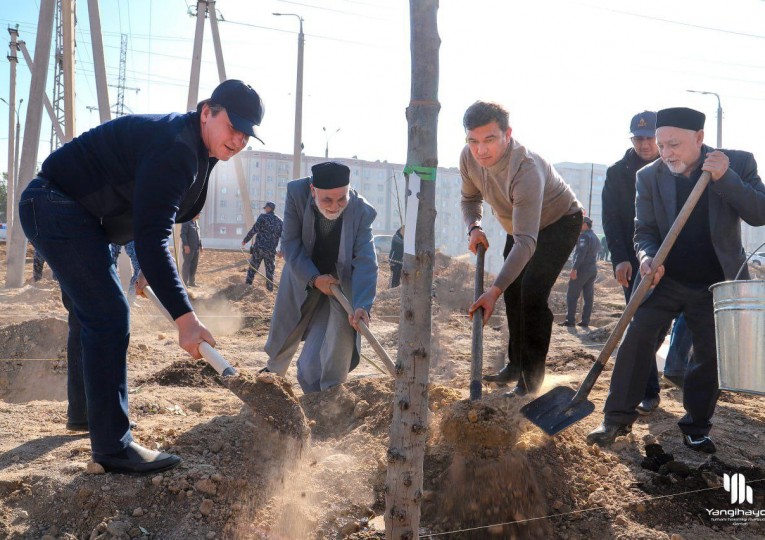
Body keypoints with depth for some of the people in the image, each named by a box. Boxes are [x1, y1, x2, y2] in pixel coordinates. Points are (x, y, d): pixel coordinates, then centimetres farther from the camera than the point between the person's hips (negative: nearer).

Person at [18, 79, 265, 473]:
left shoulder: (198, 151, 6)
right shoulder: (175, 149, -27)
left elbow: (153, 222, 20)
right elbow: (151, 238, -35)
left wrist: (149, 269, 14)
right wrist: (184, 318, -38)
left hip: (75, 212, 11)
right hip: (56, 207, -11)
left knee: (96, 318, 19)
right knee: (109, 319, -14)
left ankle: (86, 413, 36)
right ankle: (113, 446, -9)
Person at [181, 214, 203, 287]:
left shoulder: (196, 222, 16)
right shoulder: (186, 222, -8)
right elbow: (183, 234, -15)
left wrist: (200, 246, 19)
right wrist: (186, 245, -22)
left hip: (196, 248, 8)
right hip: (189, 248, -8)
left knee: (194, 265, 10)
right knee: (186, 265, -4)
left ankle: (192, 282, 17)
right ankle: (185, 282, 0)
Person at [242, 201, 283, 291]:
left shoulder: (263, 217, -3)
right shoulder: (279, 220, 8)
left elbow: (254, 230, -11)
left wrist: (245, 240, -2)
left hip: (259, 247, -2)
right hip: (271, 250, 3)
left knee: (253, 266, 8)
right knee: (270, 270, 10)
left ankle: (248, 283, 9)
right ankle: (270, 287, 11)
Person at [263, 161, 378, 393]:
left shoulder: (361, 211, -28)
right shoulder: (297, 192, -25)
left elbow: (365, 262, -32)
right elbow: (290, 243, -20)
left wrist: (362, 306, -45)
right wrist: (314, 278, -29)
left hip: (339, 282, -2)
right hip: (302, 277, 2)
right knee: (282, 338, 21)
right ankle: (273, 372, 52)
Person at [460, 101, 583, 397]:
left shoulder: (526, 170, -41)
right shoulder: (469, 157, -19)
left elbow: (526, 242, -46)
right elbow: (470, 198, 2)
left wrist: (494, 290, -53)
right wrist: (474, 227, -20)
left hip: (560, 222, -8)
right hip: (520, 224, 8)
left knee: (532, 291, -21)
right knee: (513, 292, 11)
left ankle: (531, 375, -11)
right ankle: (516, 364, 27)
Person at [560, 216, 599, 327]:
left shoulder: (584, 236, -11)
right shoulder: (596, 238, 19)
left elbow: (581, 252, -21)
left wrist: (574, 268, -25)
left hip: (582, 269, -9)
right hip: (593, 270, 9)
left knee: (572, 296, -5)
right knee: (588, 296, 7)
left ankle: (570, 320, -8)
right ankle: (585, 321, 6)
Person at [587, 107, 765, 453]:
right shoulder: (649, 176, -6)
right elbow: (644, 230, -5)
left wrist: (724, 177, -28)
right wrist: (648, 258, -27)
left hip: (716, 284, 0)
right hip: (665, 279, 0)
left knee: (711, 355, 5)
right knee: (636, 338, -11)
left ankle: (696, 427, 22)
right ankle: (618, 417, -1)